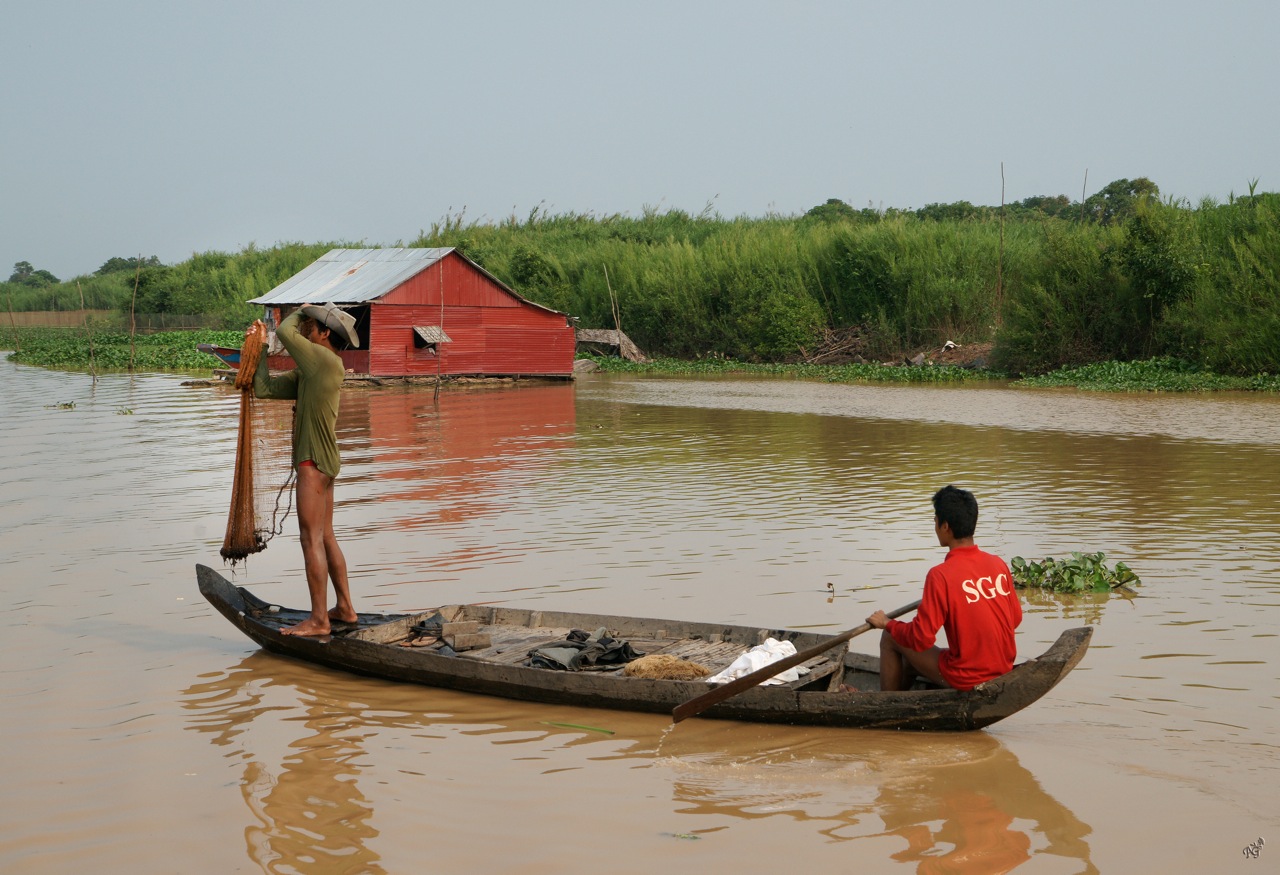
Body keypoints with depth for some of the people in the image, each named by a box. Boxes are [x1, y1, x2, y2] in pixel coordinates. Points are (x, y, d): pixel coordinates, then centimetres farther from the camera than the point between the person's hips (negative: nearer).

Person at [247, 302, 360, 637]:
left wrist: (299, 311, 7)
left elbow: (285, 332, -13)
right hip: (323, 463, 10)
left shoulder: (327, 361, -13)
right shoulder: (307, 373, 14)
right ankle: (344, 608, 24)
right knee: (326, 537, 16)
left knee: (312, 538, -8)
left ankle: (319, 620, -6)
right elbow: (264, 388, 11)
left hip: (314, 463, -10)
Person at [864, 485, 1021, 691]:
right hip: (1004, 671, 6)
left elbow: (921, 639, -17)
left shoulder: (940, 575, -19)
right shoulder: (999, 564, -2)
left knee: (890, 639, 12)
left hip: (966, 679, -6)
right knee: (913, 660, 27)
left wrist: (887, 624, 1)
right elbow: (1015, 618, 9)